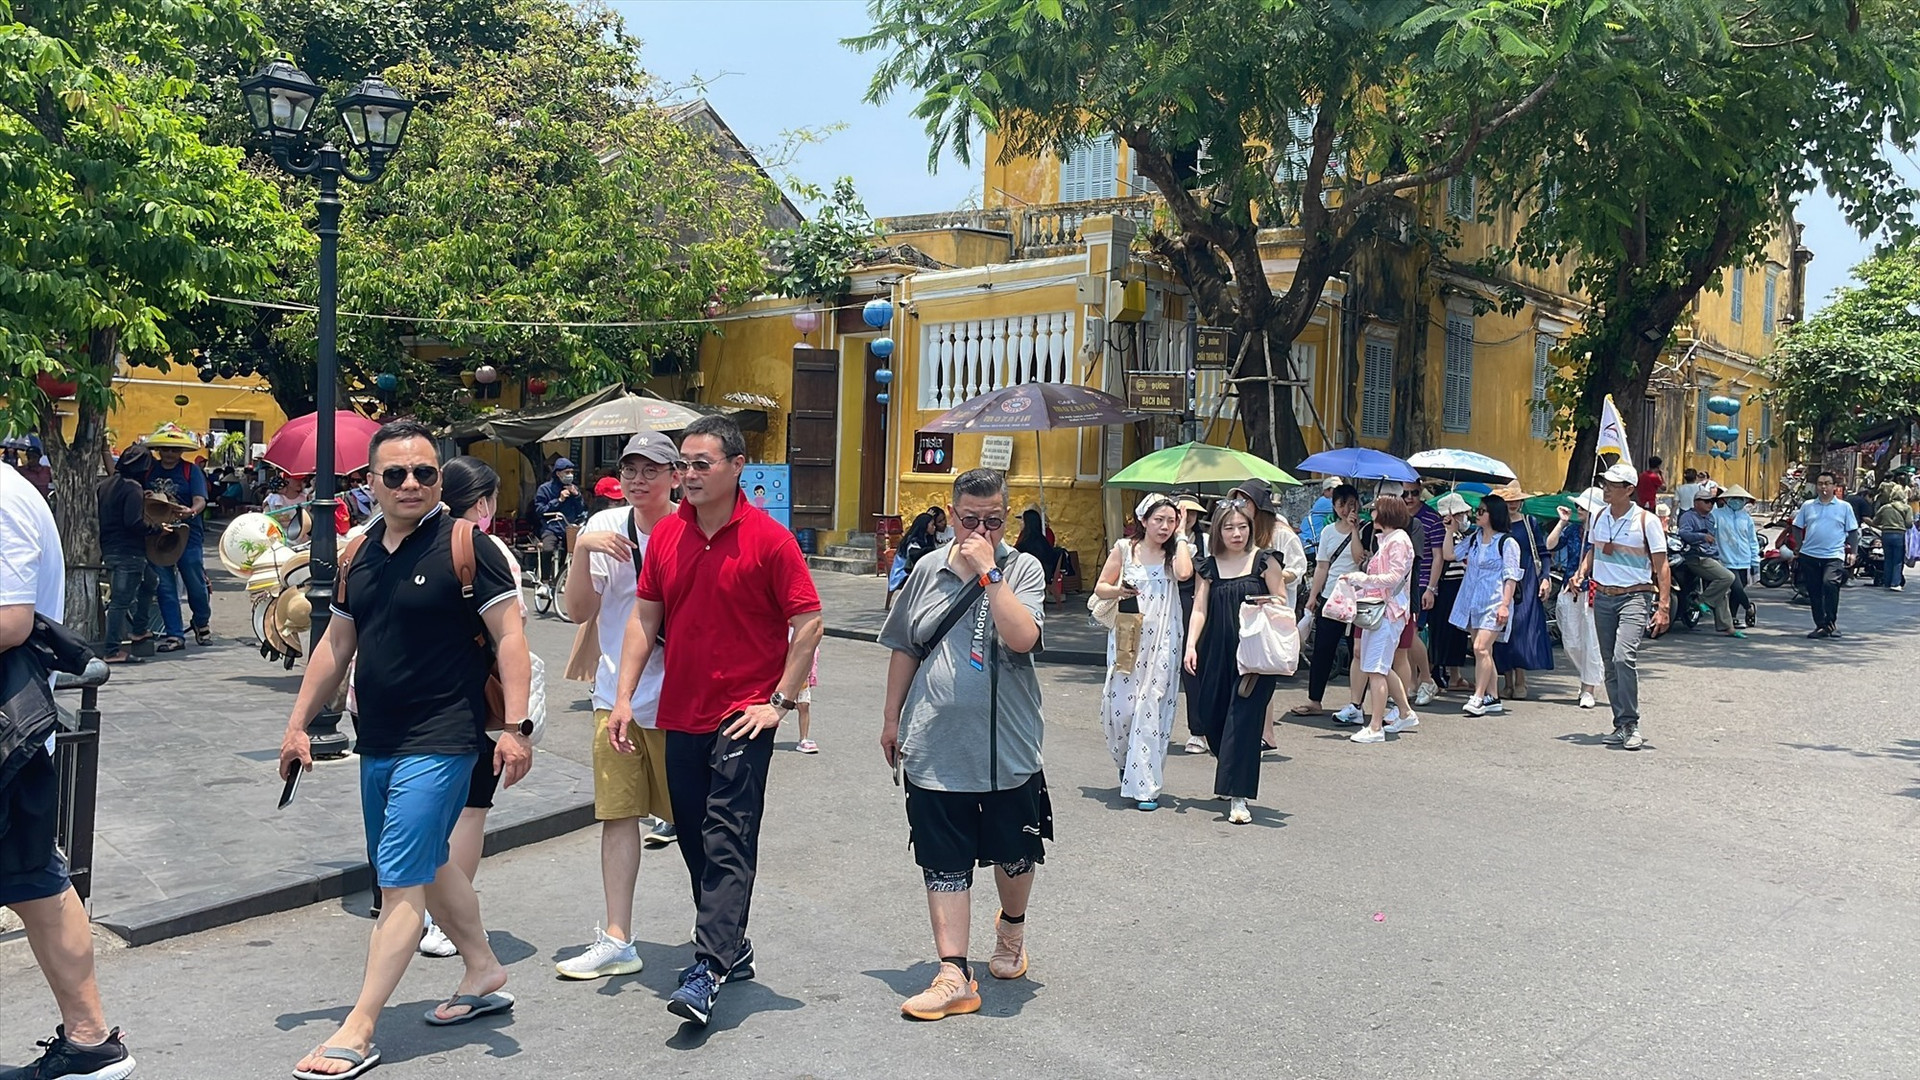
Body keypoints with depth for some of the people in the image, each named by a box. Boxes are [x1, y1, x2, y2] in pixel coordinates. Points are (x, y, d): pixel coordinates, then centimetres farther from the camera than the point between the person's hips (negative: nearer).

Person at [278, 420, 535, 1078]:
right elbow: (336, 644, 17)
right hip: (377, 745, 8)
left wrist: (516, 726, -22)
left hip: (439, 743, -8)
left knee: (401, 882, -7)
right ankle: (485, 974, 36)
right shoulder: (360, 554, 9)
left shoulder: (464, 546, -11)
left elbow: (508, 636, -14)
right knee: (427, 865, 19)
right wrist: (299, 724, 16)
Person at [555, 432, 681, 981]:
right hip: (616, 694, 4)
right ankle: (617, 940, 15)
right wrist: (582, 553, -15)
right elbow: (578, 611, -2)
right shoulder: (606, 527, 1)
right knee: (618, 814, 7)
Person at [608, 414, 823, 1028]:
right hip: (681, 716, 6)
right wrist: (624, 696, 3)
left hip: (742, 717, -6)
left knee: (727, 842, -7)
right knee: (695, 839, 13)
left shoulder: (769, 539, -10)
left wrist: (780, 701, -11)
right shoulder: (666, 535, 6)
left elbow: (808, 622, -9)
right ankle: (732, 948, 27)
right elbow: (645, 617, 10)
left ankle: (707, 972, -7)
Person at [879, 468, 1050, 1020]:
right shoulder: (929, 569, 3)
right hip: (933, 747, 1)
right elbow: (905, 649, 13)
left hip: (1007, 748, -1)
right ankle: (955, 977, 10)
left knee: (1014, 854, 16)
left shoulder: (1024, 569, -5)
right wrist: (892, 716, 15)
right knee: (944, 863, 3)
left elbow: (1023, 638, -23)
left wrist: (988, 571, -21)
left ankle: (1012, 929, 45)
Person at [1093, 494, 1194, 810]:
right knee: (1121, 705, -2)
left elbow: (1184, 573, -17)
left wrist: (1180, 536, -6)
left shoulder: (1175, 553, 6)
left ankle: (1145, 786, 1)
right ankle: (1125, 763, 28)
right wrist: (1118, 590, -11)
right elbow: (1100, 587, 10)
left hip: (1162, 642, 0)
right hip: (1127, 637, 1)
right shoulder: (1124, 549, 6)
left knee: (1152, 710, -5)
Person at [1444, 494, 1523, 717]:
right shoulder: (1474, 538, 14)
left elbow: (1511, 577, -10)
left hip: (1494, 603, -8)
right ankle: (1493, 699, 16)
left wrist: (1505, 605, -17)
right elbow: (1450, 554, 14)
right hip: (1474, 603, 8)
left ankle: (1478, 698, -17)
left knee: (1481, 648, -18)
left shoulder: (1507, 542, -7)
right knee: (1484, 651, 10)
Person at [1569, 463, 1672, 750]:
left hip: (1635, 597, -6)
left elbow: (1662, 567, -6)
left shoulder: (1647, 521, -6)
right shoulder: (1599, 517, 9)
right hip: (1603, 597, 6)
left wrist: (1662, 608, -13)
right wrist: (1581, 573, 6)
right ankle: (1621, 725, 16)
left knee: (1624, 657, -22)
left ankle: (1630, 725, -15)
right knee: (1610, 664, 7)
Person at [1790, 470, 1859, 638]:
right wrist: (1798, 548, 6)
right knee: (1814, 593, 7)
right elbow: (1797, 528, 17)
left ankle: (1831, 623, -14)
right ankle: (1821, 625, 18)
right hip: (1809, 555, 3)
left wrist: (1853, 552, 0)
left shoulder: (1844, 507, 7)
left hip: (1834, 556, -3)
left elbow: (1853, 531, 9)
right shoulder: (1807, 506, 11)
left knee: (1830, 583, -25)